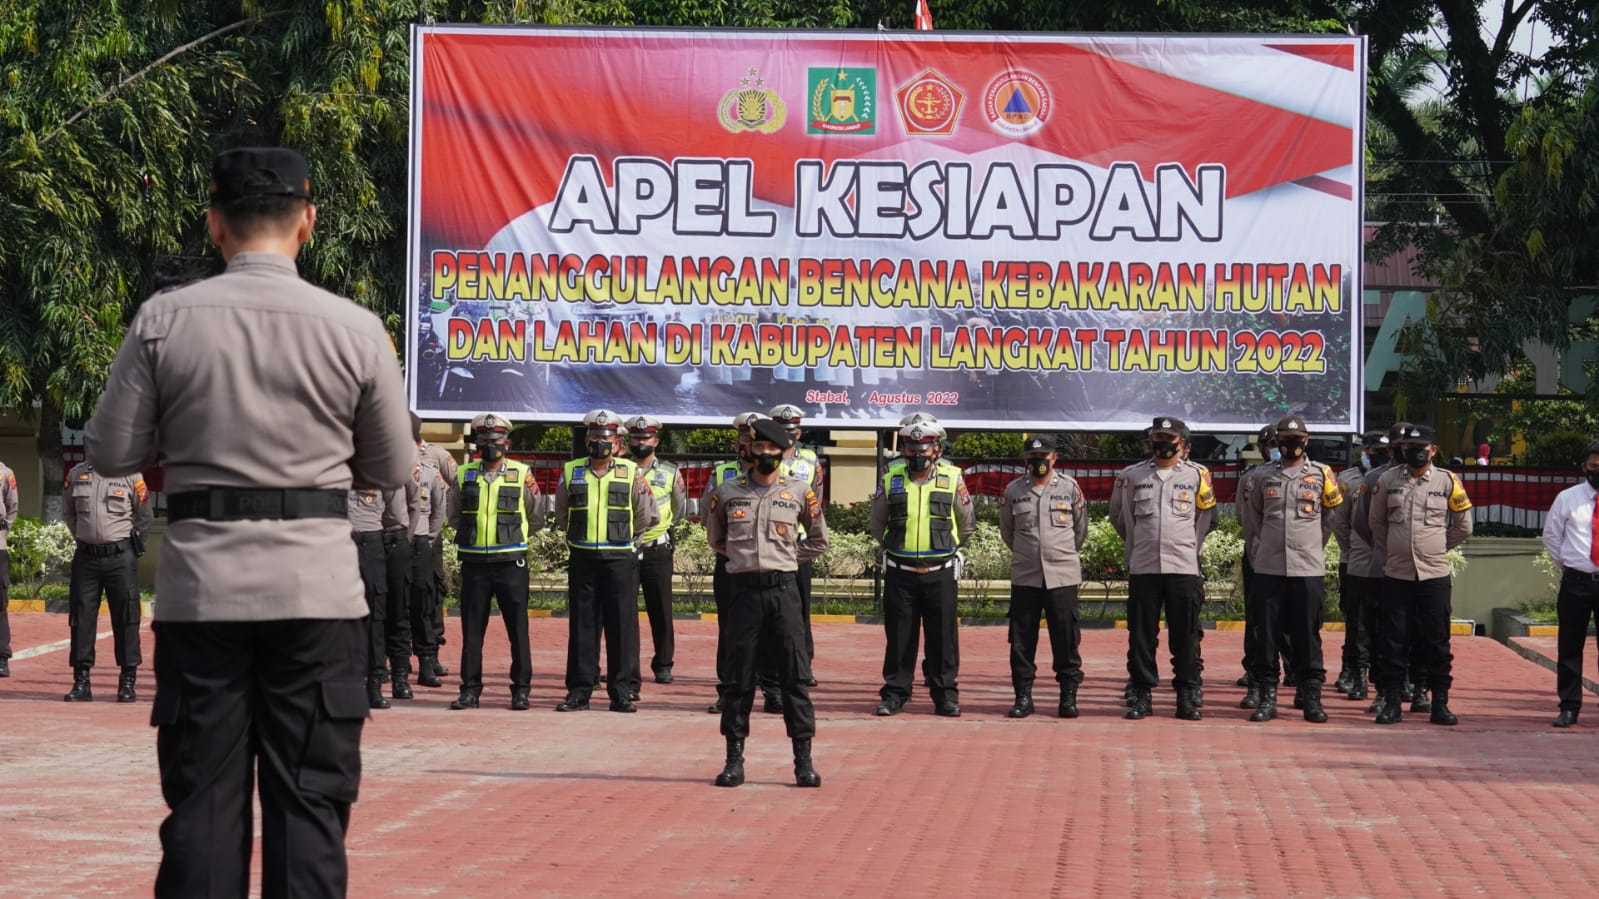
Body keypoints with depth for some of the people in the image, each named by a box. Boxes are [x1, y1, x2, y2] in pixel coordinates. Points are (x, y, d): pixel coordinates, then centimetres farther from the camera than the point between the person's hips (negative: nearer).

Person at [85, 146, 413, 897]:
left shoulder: (164, 320, -3)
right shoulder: (354, 328, -3)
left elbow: (110, 454, 2)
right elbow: (392, 471, 6)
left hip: (202, 585, 1)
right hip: (316, 584, -1)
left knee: (203, 798, 6)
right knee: (310, 799, 5)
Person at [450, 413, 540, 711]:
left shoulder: (522, 474, 0)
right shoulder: (463, 475, 6)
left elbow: (535, 518, 10)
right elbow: (456, 515, 19)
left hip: (510, 563, -2)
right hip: (474, 563, 2)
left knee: (518, 628, 0)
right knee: (472, 630, 4)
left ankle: (521, 689, 6)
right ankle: (470, 689, 10)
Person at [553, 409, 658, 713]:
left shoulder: (630, 474, 1)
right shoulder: (571, 472, 5)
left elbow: (646, 516, 9)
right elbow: (562, 514, 19)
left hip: (620, 559, -1)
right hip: (582, 559, 1)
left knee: (622, 626, -1)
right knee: (582, 625, 4)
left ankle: (622, 691, 3)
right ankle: (579, 690, 8)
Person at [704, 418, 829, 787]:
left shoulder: (800, 493, 4)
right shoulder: (727, 492, 6)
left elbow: (819, 542, 15)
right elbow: (715, 539, 20)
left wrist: (786, 559, 7)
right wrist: (745, 555, 12)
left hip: (783, 590, -1)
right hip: (743, 590, 1)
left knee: (795, 676, -2)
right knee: (738, 679, 4)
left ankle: (803, 761, 2)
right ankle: (734, 760, 10)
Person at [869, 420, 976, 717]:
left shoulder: (952, 478, -1)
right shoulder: (891, 479, 2)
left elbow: (966, 523, 13)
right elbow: (876, 524, 17)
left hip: (940, 572, -1)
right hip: (900, 572, 1)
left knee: (943, 637, 2)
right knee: (899, 637, 4)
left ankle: (946, 695, 9)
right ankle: (894, 694, 12)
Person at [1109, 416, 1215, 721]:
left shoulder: (1196, 476, 5)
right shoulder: (1131, 476, 6)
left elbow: (1204, 519, 18)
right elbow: (1120, 518, 18)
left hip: (1183, 567, -1)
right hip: (1142, 567, 1)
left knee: (1185, 635, 1)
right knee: (1141, 635, 1)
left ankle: (1187, 695, 6)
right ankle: (1141, 694, 8)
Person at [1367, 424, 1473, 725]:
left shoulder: (1448, 482, 0)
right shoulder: (1387, 480, 4)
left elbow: (1463, 527, 8)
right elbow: (1376, 522, 16)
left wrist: (1437, 548, 9)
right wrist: (1393, 549, 12)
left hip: (1434, 574, -1)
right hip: (1396, 573, 1)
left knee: (1437, 641, 3)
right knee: (1393, 641, 3)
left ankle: (1440, 703, 9)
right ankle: (1391, 702, 9)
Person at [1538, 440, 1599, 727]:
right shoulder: (1567, 498, 5)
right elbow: (1551, 536, 14)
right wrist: (1566, 565, 9)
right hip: (1575, 582, 1)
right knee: (1569, 646, 4)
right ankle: (1569, 706, 12)